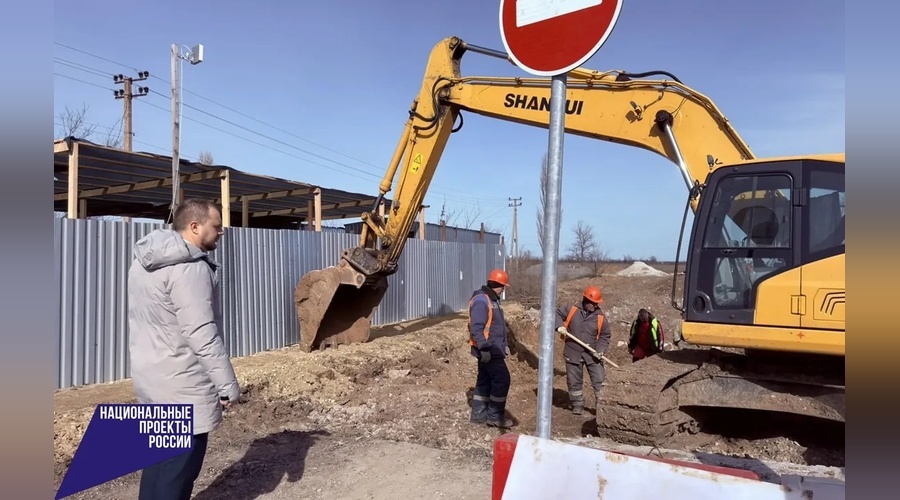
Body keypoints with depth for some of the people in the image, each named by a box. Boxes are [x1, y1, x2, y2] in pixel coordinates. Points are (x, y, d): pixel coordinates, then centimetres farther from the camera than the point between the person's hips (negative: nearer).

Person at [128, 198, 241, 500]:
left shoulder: (145, 261, 10)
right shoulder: (189, 267, -21)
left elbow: (142, 322, 16)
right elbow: (202, 335, -25)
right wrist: (228, 384, -19)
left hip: (151, 377, 10)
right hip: (182, 384, -10)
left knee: (160, 459, 21)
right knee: (179, 467, 2)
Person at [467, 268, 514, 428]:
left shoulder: (492, 299, 15)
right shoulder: (481, 301, -19)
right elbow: (476, 328, -24)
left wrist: (503, 345, 22)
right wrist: (484, 348, -27)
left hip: (492, 349, 10)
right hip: (488, 351, -10)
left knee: (485, 380, 13)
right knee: (502, 379, -7)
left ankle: (478, 414, 20)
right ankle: (494, 416, 1)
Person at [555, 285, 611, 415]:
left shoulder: (600, 317, -6)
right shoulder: (572, 310, -7)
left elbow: (605, 336, 1)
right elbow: (557, 314, 5)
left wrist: (601, 350, -13)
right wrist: (560, 325, -15)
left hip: (592, 354, 0)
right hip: (573, 353, 0)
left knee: (599, 380, 0)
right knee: (574, 381, 11)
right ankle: (577, 405, 28)